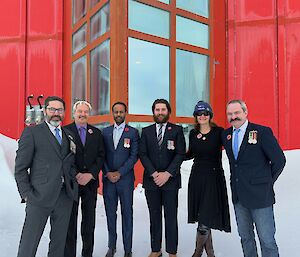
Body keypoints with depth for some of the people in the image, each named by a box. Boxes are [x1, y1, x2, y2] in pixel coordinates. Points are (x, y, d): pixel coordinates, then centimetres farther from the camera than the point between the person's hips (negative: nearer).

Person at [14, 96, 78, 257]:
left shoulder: (69, 135, 14)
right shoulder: (32, 132, -1)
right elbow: (20, 168, -4)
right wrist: (26, 194, -9)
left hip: (65, 195, 5)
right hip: (40, 196, -5)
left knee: (59, 241, 15)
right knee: (29, 243, 2)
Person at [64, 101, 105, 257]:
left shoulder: (96, 133, 8)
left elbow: (101, 156, 4)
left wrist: (90, 175, -9)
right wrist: (75, 175, -13)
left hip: (91, 182, 3)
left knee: (89, 220, 11)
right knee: (70, 220, 5)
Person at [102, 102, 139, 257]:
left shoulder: (133, 132, 1)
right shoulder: (105, 132, 9)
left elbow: (134, 156, -5)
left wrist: (120, 173, -12)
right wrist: (108, 173, -6)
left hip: (125, 178, -2)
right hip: (108, 178, 3)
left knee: (127, 213, 5)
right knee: (110, 213, 10)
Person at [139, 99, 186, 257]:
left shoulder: (177, 130, 2)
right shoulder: (146, 131, 8)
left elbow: (180, 154, -5)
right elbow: (142, 154, 1)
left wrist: (167, 173, -14)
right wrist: (154, 173, -11)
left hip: (170, 180, -2)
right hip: (151, 180, 2)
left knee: (171, 217, 5)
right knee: (154, 217, 11)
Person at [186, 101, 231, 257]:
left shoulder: (219, 132, -6)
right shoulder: (193, 133, 7)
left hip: (214, 177, -4)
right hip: (197, 177, 4)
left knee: (205, 220, -5)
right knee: (201, 216, 12)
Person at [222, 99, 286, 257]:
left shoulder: (263, 132, -10)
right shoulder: (226, 135, 6)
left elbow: (279, 160, -6)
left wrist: (266, 182, 0)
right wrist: (238, 181, 9)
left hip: (259, 195, -5)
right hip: (238, 195, 5)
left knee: (267, 240, 3)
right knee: (245, 237, 17)